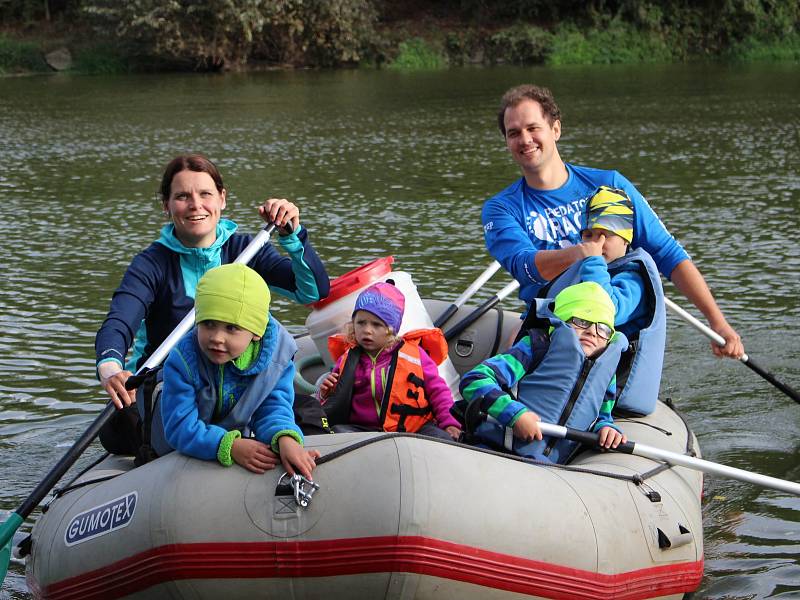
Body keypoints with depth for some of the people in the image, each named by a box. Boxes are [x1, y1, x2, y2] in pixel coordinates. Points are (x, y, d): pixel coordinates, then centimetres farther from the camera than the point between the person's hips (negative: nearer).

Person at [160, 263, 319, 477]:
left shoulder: (276, 354, -19)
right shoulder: (183, 360, -29)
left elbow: (273, 409, -18)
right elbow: (180, 427, -31)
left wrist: (285, 438, -42)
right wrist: (231, 447, -44)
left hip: (239, 435, 1)